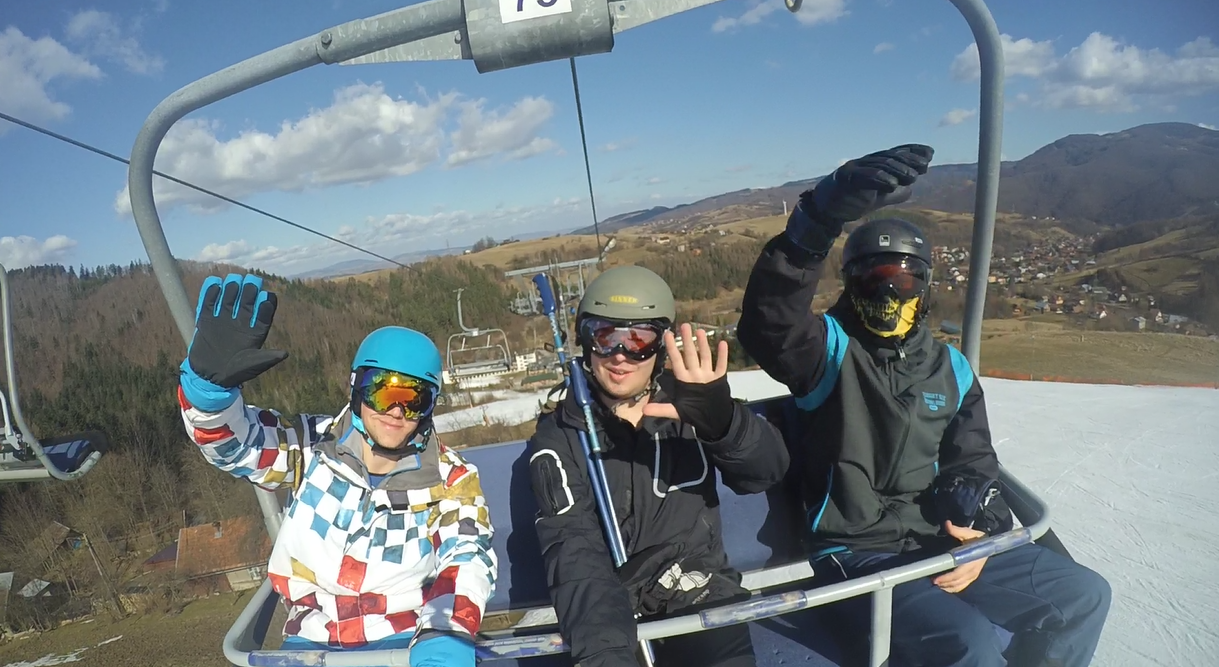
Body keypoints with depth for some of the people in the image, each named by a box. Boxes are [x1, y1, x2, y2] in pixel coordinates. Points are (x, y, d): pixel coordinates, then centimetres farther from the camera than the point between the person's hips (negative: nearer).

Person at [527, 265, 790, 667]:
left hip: (699, 590, 1)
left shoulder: (689, 408, 3)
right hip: (612, 608, -1)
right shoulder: (558, 438, -3)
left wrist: (723, 421, -33)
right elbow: (575, 555, -16)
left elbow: (767, 470, -12)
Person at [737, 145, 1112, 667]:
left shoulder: (950, 368, 11)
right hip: (855, 555, -6)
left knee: (1084, 596, 6)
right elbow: (770, 319, -32)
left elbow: (972, 462, 18)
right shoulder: (829, 349, -9)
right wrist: (824, 214, -48)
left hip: (942, 543, 7)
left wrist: (979, 532, -4)